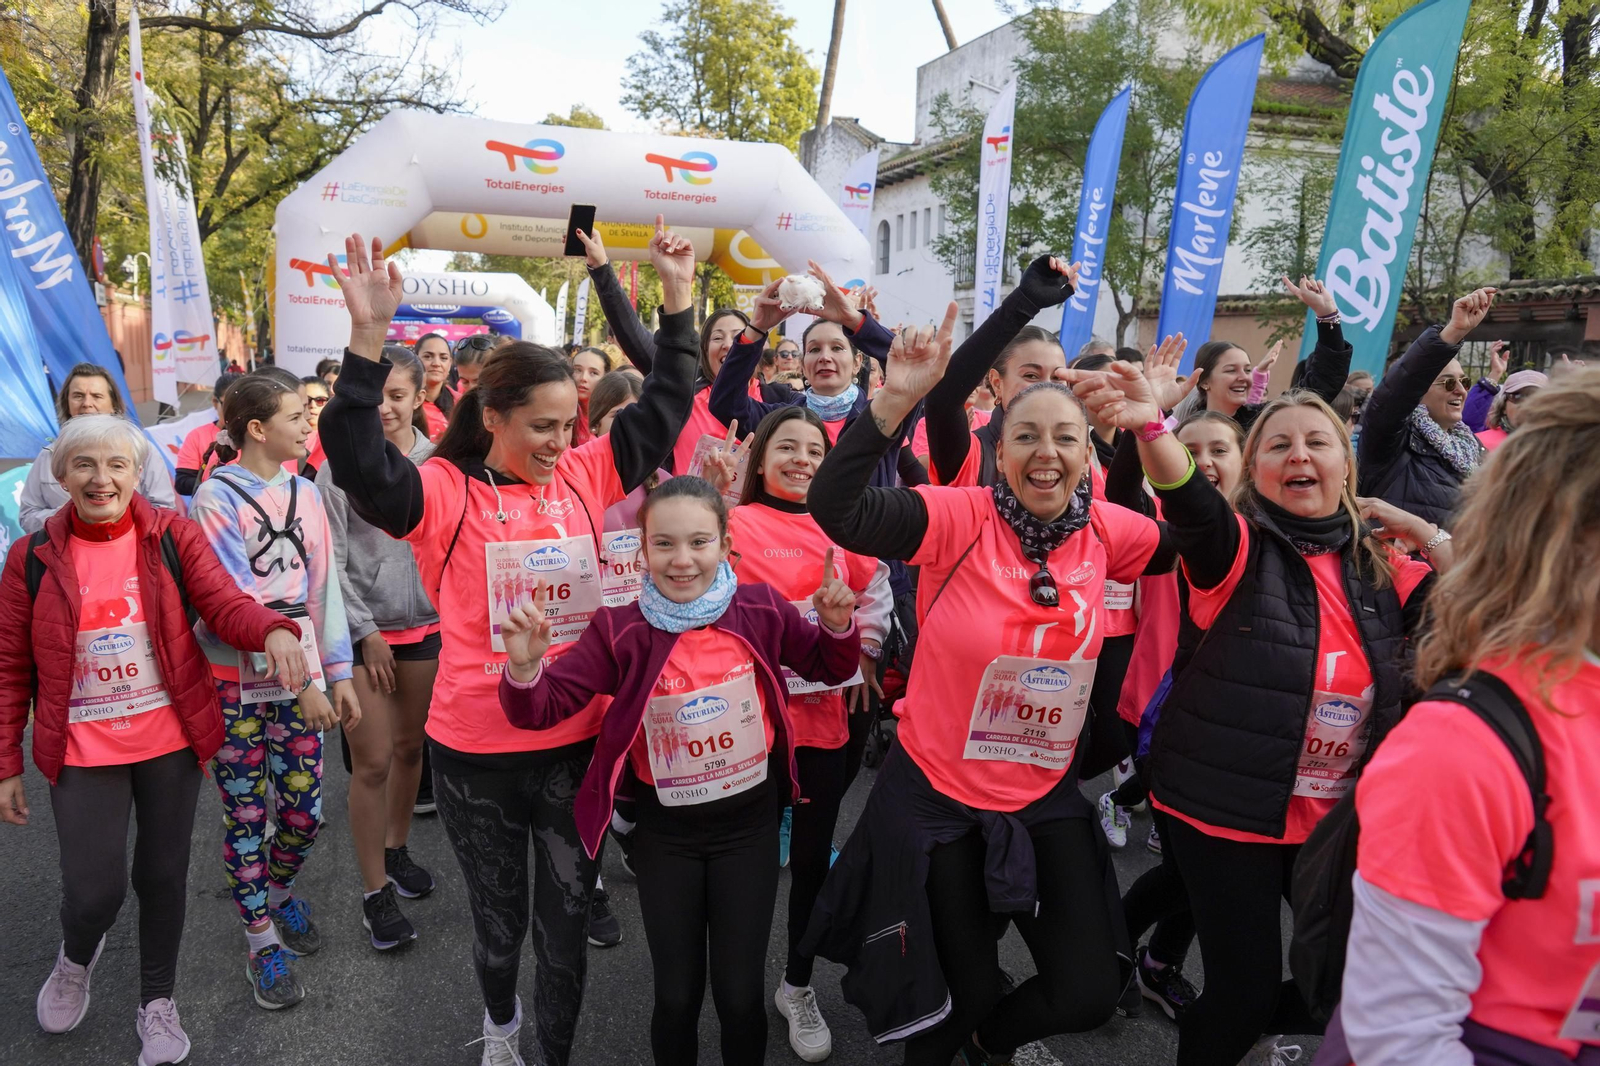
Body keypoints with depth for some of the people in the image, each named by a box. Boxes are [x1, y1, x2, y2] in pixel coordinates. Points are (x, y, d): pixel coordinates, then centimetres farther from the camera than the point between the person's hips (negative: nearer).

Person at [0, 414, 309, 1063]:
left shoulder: (173, 535, -4)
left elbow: (225, 603, -15)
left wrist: (273, 631, -37)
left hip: (171, 740, 0)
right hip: (84, 750, 0)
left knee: (163, 874, 12)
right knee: (95, 891, -2)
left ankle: (157, 1003, 36)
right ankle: (76, 959, 37)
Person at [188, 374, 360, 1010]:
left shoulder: (304, 493, 7)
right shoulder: (217, 497, -9)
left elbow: (321, 588, 8)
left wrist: (337, 672, 3)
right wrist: (298, 679, -18)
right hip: (236, 679, -4)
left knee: (303, 813, 7)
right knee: (245, 816, 6)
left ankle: (280, 892, 37)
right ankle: (263, 943, 22)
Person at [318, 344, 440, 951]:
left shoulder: (438, 461, 0)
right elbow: (330, 558, -6)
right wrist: (365, 631, -7)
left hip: (425, 626, 3)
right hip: (362, 628, -3)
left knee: (410, 747, 15)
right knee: (372, 760, 0)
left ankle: (396, 849, 37)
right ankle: (375, 891, 14)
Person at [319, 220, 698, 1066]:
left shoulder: (588, 477, 1)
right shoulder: (445, 492, -9)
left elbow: (664, 409, 6)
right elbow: (358, 463, -24)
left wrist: (678, 300, 3)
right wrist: (369, 338, -32)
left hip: (577, 738, 2)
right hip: (477, 747, -2)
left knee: (567, 917, 14)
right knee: (499, 917, 20)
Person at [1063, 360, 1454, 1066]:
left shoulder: (1381, 566, 4)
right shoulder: (1237, 547, -10)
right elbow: (1190, 501, -31)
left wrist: (1429, 536, -6)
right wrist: (1151, 426, -50)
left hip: (1338, 815, 5)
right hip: (1225, 809, -5)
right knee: (1244, 988, 0)